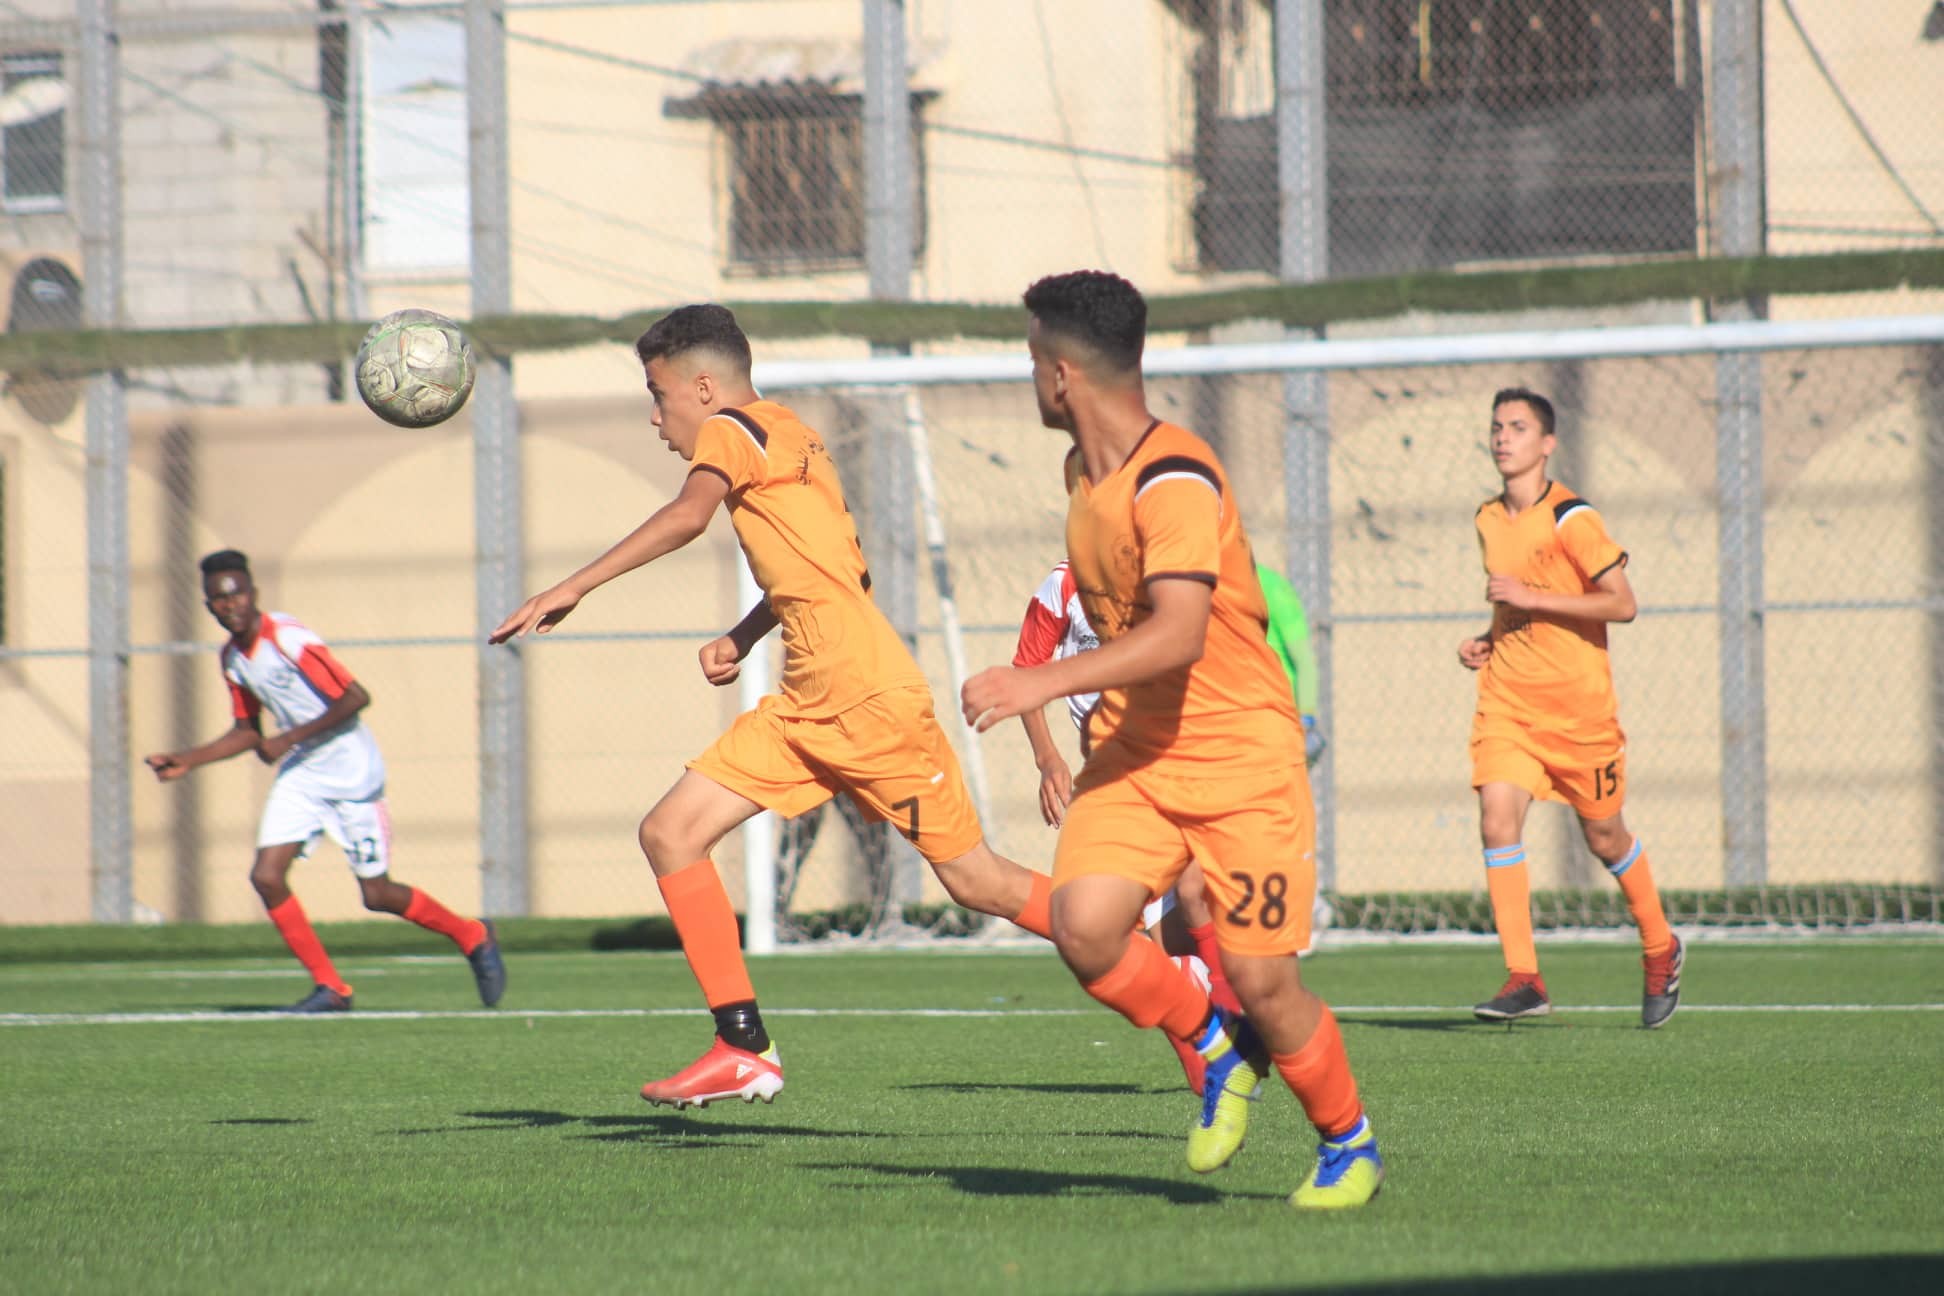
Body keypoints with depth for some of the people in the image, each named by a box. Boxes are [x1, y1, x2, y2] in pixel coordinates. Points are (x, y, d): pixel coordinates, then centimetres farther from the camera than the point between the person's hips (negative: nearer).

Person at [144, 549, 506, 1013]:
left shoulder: (288, 637, -20)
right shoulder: (233, 657, 5)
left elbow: (356, 698, -23)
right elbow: (247, 732, 17)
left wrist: (289, 739, -23)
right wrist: (188, 761, 7)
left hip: (351, 772, -7)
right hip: (299, 778, 7)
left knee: (377, 896, -2)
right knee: (266, 876, -10)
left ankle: (474, 938, 23)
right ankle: (330, 988, 1)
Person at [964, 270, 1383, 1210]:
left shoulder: (1176, 482, -21)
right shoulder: (1084, 470, 7)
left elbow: (1178, 636, -34)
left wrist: (1046, 683, -41)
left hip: (1240, 758, -7)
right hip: (1133, 752, 7)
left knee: (1261, 981, -7)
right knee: (1084, 926, -18)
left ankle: (1348, 1142, 20)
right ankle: (1215, 1050, 8)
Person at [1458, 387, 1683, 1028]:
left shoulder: (1570, 518, -11)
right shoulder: (1489, 520, 10)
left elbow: (1621, 603, -16)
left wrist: (1530, 597, -21)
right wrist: (1488, 641, 6)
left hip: (1576, 700, -5)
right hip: (1507, 697, 5)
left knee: (1604, 836, 8)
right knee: (1497, 818, -15)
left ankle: (1661, 950, 33)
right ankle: (1524, 980, -16)